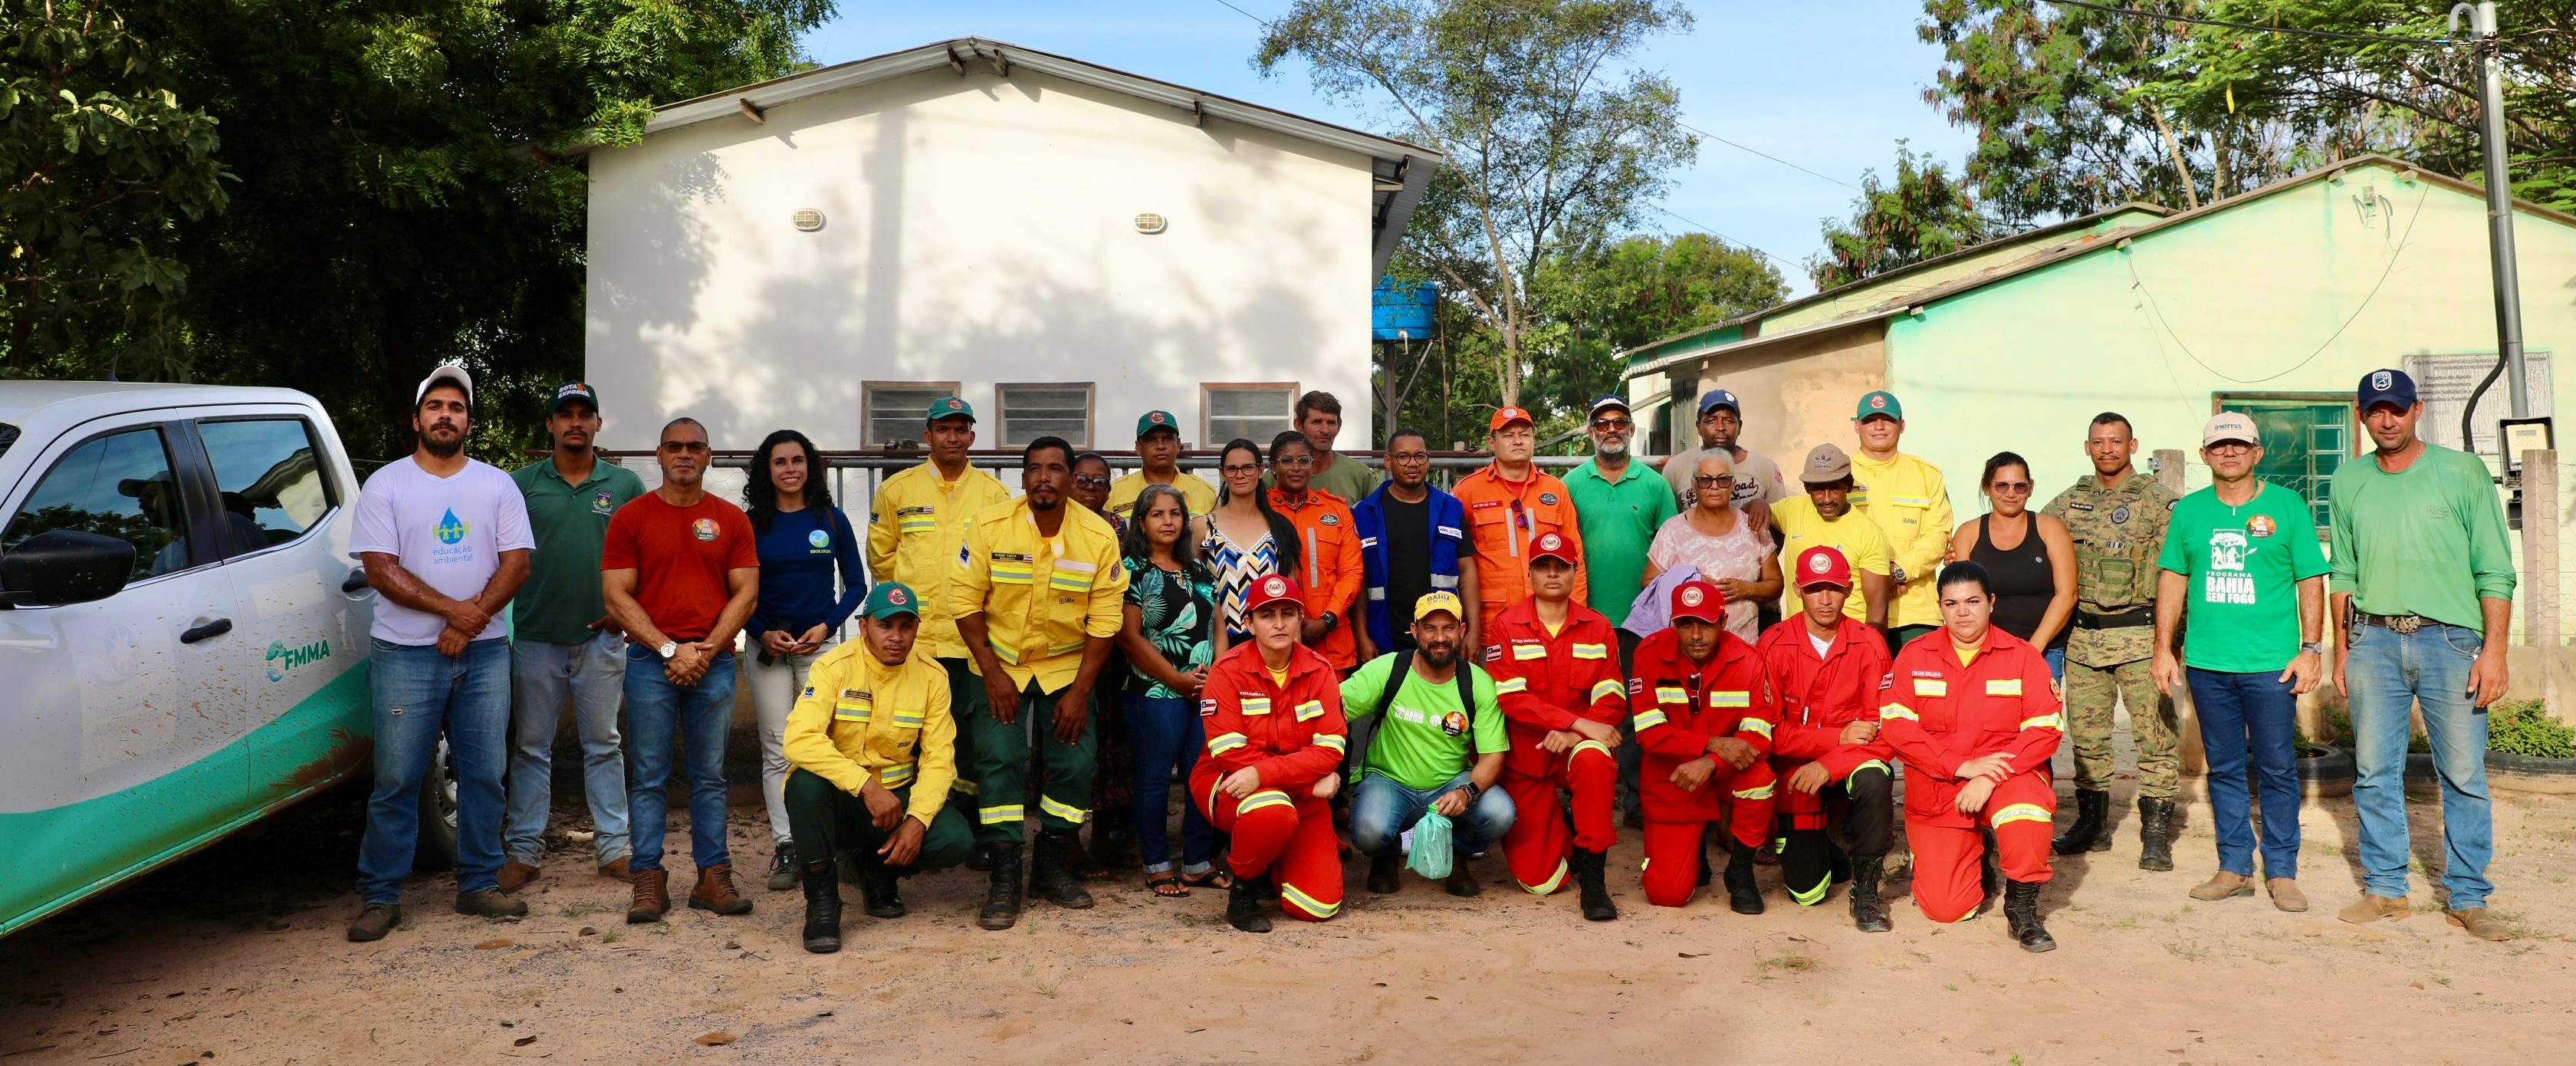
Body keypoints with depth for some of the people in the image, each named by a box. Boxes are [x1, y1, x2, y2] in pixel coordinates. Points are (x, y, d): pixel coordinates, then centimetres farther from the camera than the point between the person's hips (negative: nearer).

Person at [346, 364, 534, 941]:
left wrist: (472, 621, -12)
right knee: (396, 780, 0)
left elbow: (516, 563, 1)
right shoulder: (386, 484, 2)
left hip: (483, 654, 3)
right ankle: (380, 896, 8)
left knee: (484, 774, 6)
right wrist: (452, 609, -15)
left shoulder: (497, 485, 9)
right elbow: (381, 570, -6)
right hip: (405, 654, -2)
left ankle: (478, 885, 16)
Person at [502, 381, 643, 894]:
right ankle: (524, 850, 14)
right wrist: (507, 603, -4)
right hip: (535, 636, 0)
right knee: (531, 747, 7)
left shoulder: (625, 484, 4)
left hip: (600, 638, 0)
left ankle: (613, 846, 14)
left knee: (603, 746, 8)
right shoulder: (522, 483, 4)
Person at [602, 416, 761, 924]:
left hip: (714, 661, 1)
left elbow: (746, 593, 5)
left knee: (709, 776, 5)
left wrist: (706, 649, -7)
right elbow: (616, 596, -1)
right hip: (650, 661, -1)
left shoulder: (731, 519, 9)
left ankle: (713, 877, 9)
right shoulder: (631, 517, 5)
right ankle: (649, 881, 6)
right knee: (648, 777, 1)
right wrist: (669, 649, -10)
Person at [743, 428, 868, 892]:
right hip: (768, 646, 0)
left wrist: (826, 626, -5)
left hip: (821, 644, 0)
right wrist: (763, 633, -8)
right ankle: (785, 847, 2)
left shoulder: (832, 520, 5)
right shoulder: (752, 523, 4)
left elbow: (856, 584, 8)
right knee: (777, 749, -1)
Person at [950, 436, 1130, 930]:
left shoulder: (1099, 536, -11)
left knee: (1076, 761, -5)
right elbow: (965, 601, -8)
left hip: (1067, 666, 1)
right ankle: (1004, 877, -4)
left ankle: (1052, 866, 14)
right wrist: (992, 673, -13)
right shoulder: (990, 526, -12)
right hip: (1001, 665, -1)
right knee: (998, 757, -13)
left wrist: (1080, 691, -11)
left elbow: (1104, 621, -8)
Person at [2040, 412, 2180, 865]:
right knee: (2087, 735, 10)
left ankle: (2156, 833, 5)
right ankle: (2092, 823, 22)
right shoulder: (2067, 503, 12)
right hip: (2083, 637, 4)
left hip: (2141, 636, -4)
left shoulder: (2159, 499, -2)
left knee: (2154, 734, -3)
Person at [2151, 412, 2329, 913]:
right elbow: (2172, 580, 11)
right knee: (2224, 769, 9)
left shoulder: (2287, 506, 1)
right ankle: (2235, 867, 18)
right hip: (2206, 663, 3)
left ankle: (2281, 871, 13)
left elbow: (2311, 581, 1)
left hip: (2271, 664, -2)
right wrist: (2164, 648, 6)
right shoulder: (2189, 511, 8)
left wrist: (2311, 648, -5)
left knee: (2277, 769, 3)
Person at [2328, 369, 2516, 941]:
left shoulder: (2462, 472, 1)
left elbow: (2495, 571, -1)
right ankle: (2385, 889, 16)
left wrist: (2494, 650, -7)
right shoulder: (2349, 482, 10)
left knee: (2464, 776, 0)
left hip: (2450, 638, -2)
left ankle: (2467, 897, 11)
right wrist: (2342, 649, 11)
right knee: (2375, 772, 6)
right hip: (2374, 641, 3)